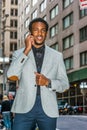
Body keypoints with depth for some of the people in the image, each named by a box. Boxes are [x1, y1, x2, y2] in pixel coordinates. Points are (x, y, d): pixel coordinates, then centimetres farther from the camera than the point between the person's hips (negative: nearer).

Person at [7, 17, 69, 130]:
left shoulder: (57, 56, 10)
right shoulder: (19, 53, 8)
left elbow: (65, 84, 10)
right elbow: (12, 76, -8)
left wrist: (48, 82, -10)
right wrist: (26, 50, -9)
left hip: (48, 109, 1)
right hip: (24, 108, -1)